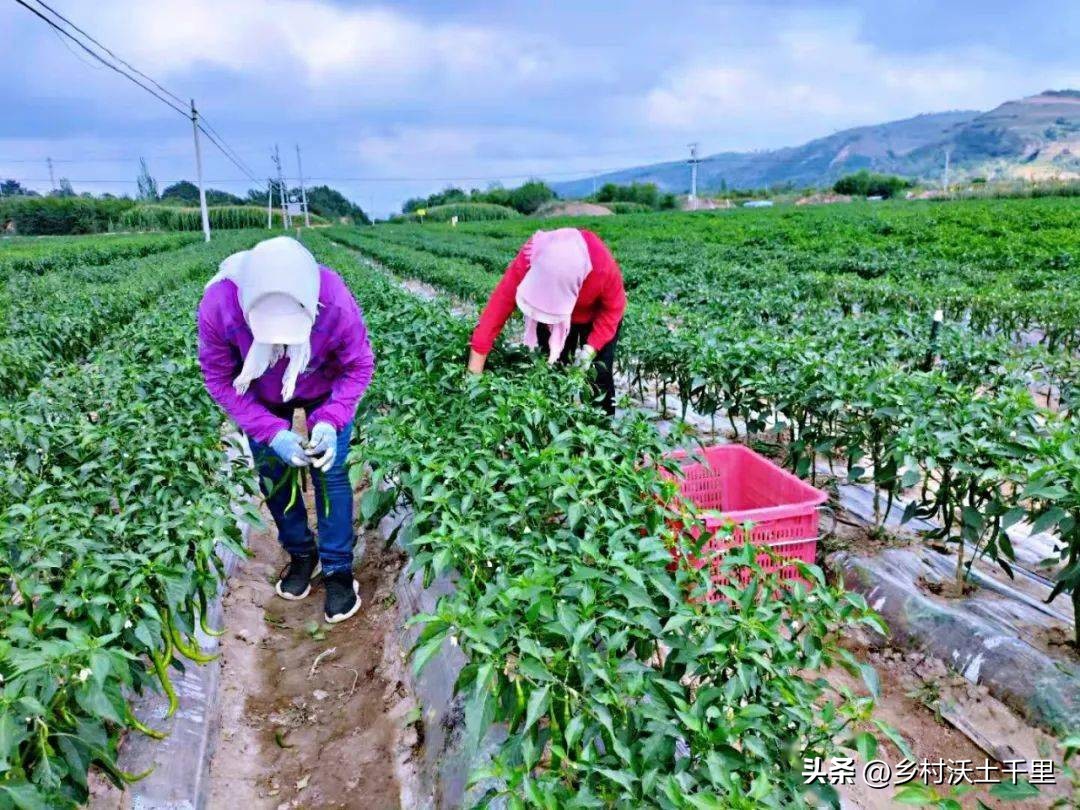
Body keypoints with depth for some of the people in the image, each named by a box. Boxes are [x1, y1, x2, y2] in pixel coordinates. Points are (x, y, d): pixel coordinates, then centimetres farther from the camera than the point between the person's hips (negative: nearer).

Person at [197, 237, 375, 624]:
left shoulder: (335, 303, -40)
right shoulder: (218, 306, -37)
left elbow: (359, 367, -23)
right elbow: (219, 378, -22)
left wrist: (330, 420, -37)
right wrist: (272, 432, -32)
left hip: (325, 392, -1)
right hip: (262, 398, 2)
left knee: (329, 473, -4)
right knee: (272, 475, 7)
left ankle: (338, 569, 13)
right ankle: (301, 554, 30)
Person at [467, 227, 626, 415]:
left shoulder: (603, 267, -42)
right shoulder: (529, 260, -38)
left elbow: (613, 309, -22)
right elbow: (499, 305, -37)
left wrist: (591, 348, -33)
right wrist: (474, 372, -39)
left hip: (597, 316, -2)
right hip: (551, 315, 2)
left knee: (599, 377, -4)